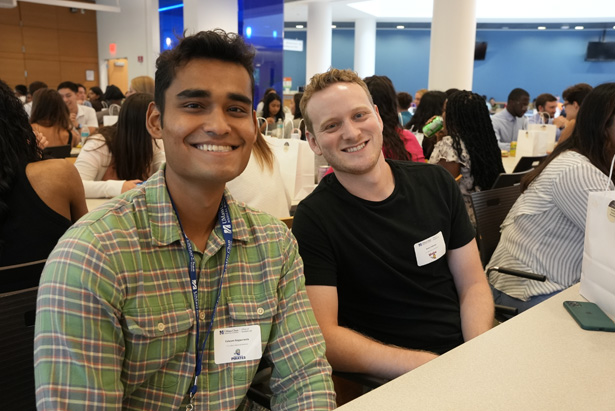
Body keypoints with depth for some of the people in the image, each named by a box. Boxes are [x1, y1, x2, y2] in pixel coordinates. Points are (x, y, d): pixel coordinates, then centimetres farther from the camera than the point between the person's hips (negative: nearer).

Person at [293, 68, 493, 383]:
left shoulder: (436, 183, 3)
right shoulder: (313, 218, -12)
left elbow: (473, 285, 6)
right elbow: (323, 336, -16)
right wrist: (425, 365, -25)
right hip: (390, 381, -3)